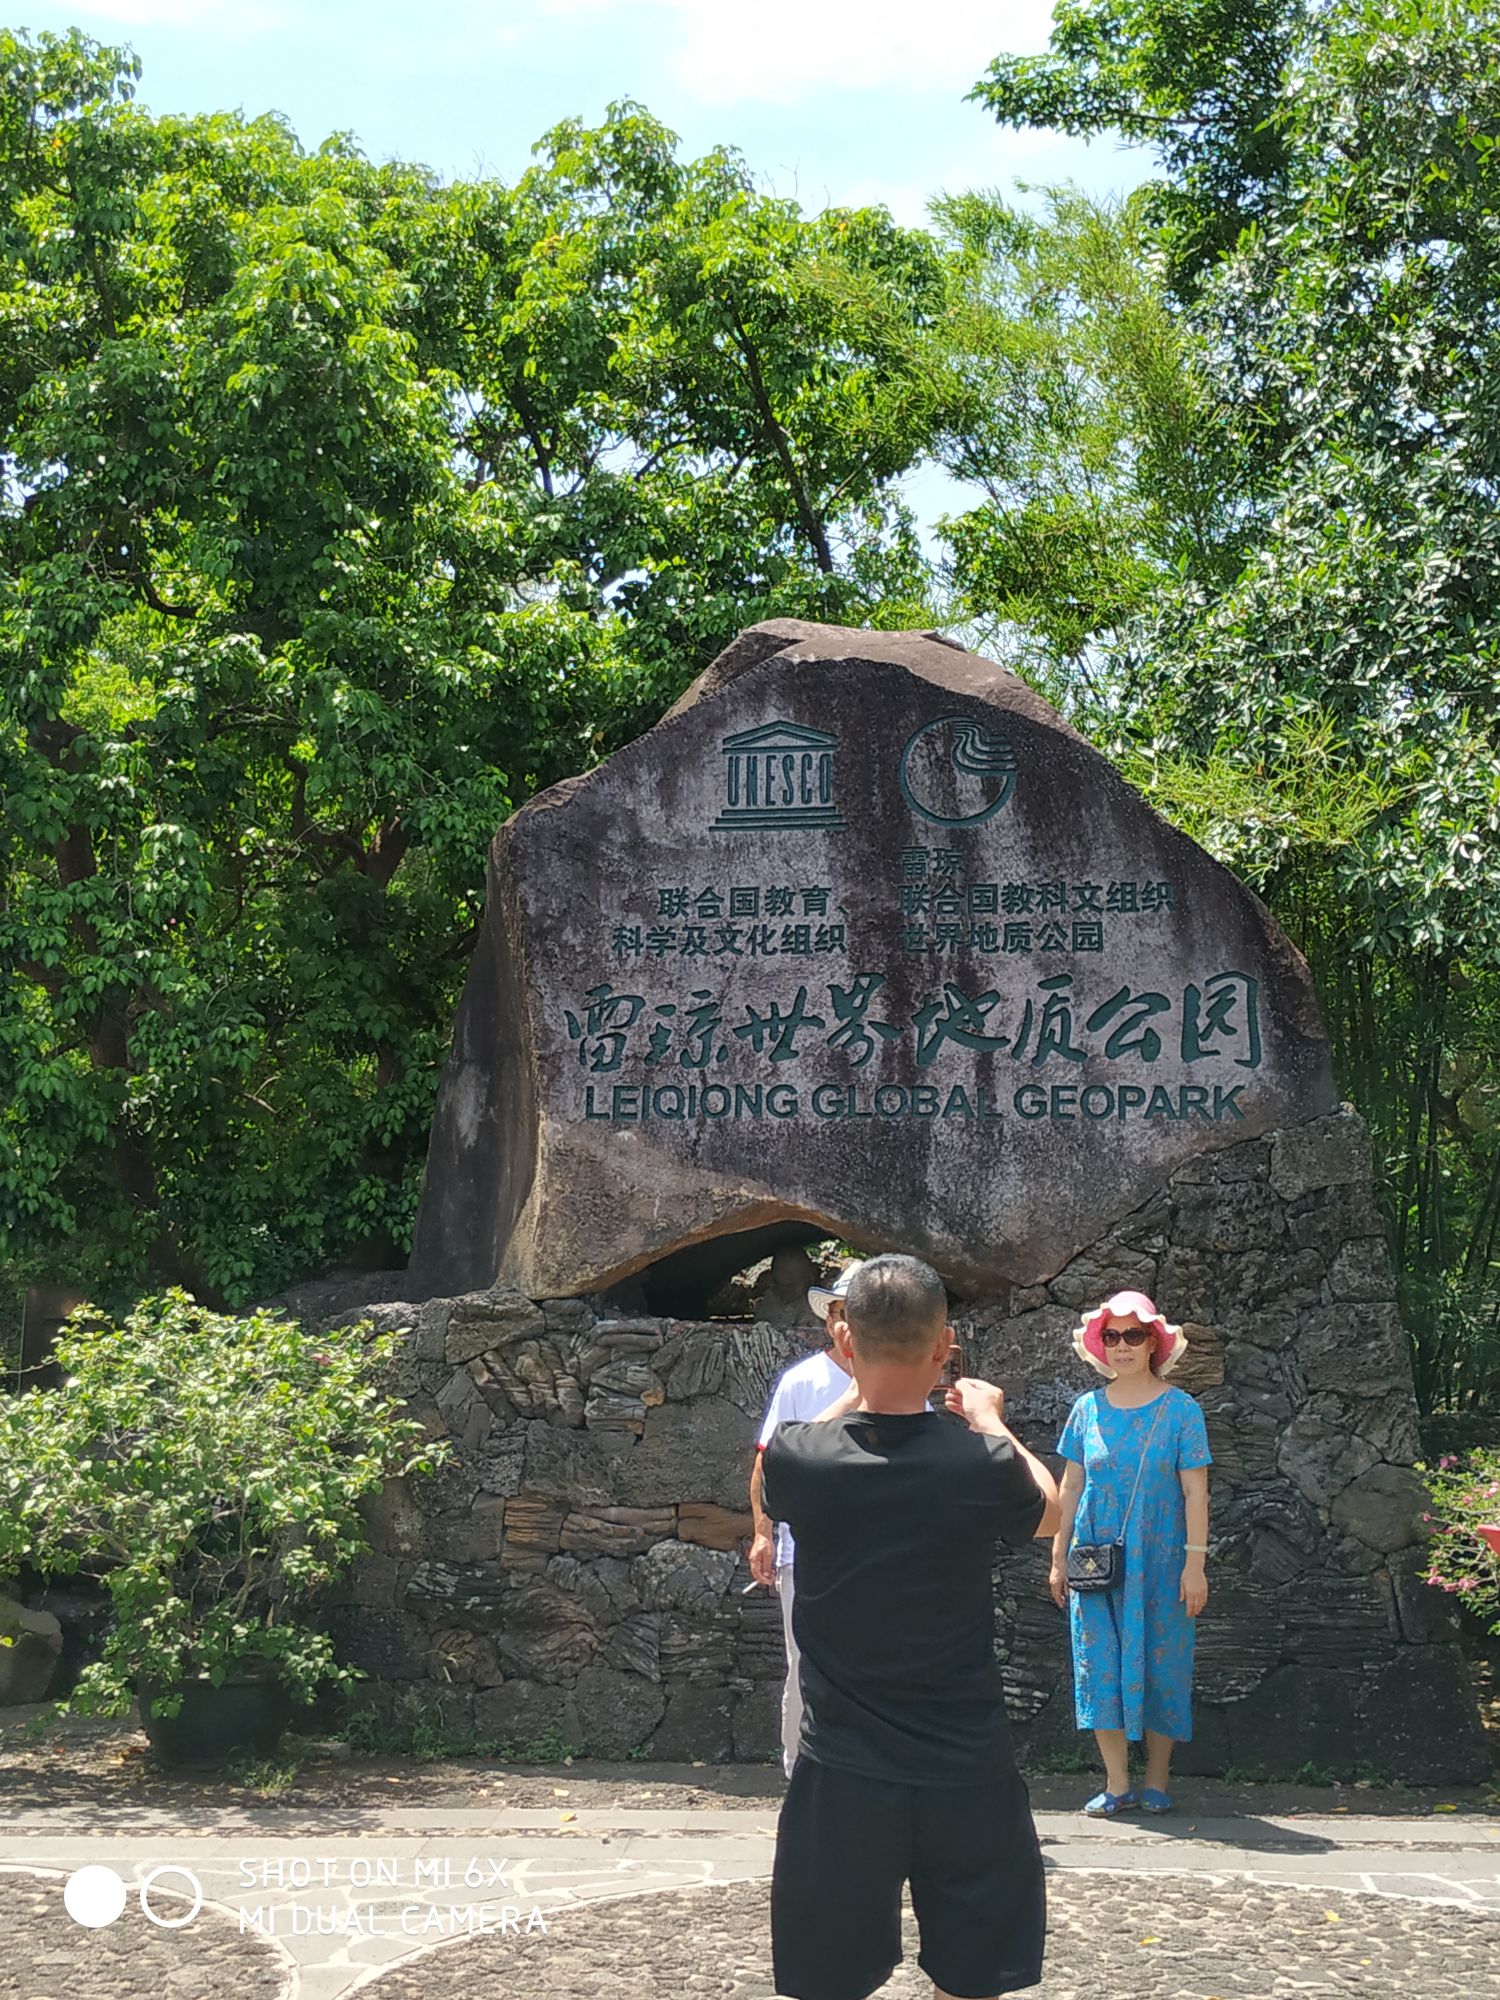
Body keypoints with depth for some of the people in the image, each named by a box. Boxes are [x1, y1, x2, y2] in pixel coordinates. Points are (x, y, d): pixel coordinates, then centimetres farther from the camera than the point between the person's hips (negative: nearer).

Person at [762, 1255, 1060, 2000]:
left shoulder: (797, 1458, -13)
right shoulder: (983, 1462, -15)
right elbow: (1049, 1513, 10)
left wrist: (856, 1392, 23)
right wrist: (989, 1420, 23)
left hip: (842, 1776, 0)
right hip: (967, 1774, 0)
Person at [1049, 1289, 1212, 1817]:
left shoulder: (1180, 1410, -3)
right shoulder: (1088, 1408, 5)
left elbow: (1195, 1491, -4)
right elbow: (1072, 1485, 9)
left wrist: (1195, 1563, -9)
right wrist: (1059, 1557, 8)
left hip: (1159, 1562, -2)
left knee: (1159, 1664, 3)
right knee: (1101, 1665, -1)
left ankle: (1157, 1780, 15)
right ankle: (1117, 1784, 6)